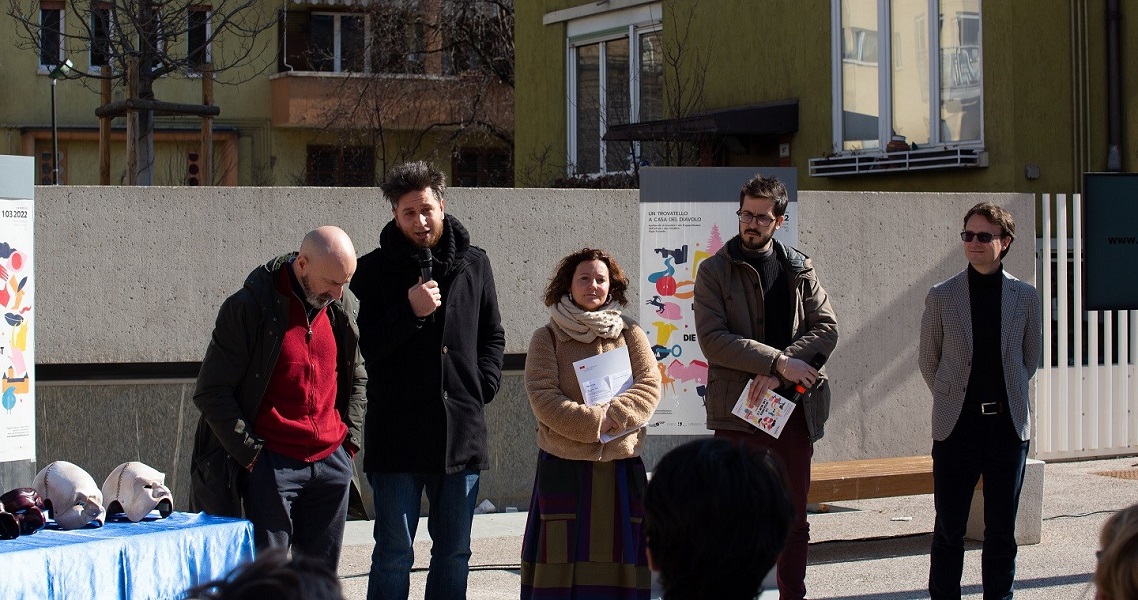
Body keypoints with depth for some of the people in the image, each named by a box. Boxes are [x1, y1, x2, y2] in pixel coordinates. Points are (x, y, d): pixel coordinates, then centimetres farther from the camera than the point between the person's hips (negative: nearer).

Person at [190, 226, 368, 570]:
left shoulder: (344, 308, 8)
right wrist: (250, 453, -11)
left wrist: (349, 439, 9)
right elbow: (211, 392, -8)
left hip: (332, 463, 5)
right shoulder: (248, 308, -9)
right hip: (271, 463, -5)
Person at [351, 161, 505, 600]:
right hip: (397, 432, -3)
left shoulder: (473, 263, 10)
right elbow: (360, 346, -8)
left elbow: (492, 336, 19)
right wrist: (410, 312, -18)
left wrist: (483, 385, 5)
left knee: (454, 552, 10)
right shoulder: (374, 270, -2)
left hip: (461, 430, 4)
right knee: (394, 555, 1)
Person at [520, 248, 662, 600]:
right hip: (564, 468, -2)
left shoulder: (631, 335, 10)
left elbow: (649, 387, -1)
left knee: (617, 556, 2)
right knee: (563, 557, -2)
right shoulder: (547, 339, 4)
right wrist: (594, 422, -17)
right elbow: (543, 398, -7)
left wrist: (613, 415, -18)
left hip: (621, 466, 2)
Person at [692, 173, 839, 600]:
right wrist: (778, 361, -18)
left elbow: (827, 328, 0)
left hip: (794, 405, 3)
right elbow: (713, 339, -10)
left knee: (794, 519, 9)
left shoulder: (800, 270, 10)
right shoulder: (715, 271, 1)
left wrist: (778, 373, -14)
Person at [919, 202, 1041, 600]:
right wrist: (952, 400, 9)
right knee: (949, 530, 2)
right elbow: (927, 360, 10)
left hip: (1008, 424, 1)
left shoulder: (1025, 297, 3)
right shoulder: (941, 296, 0)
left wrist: (1007, 397, 12)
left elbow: (1030, 359, 15)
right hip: (957, 426, -1)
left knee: (1002, 531, 7)